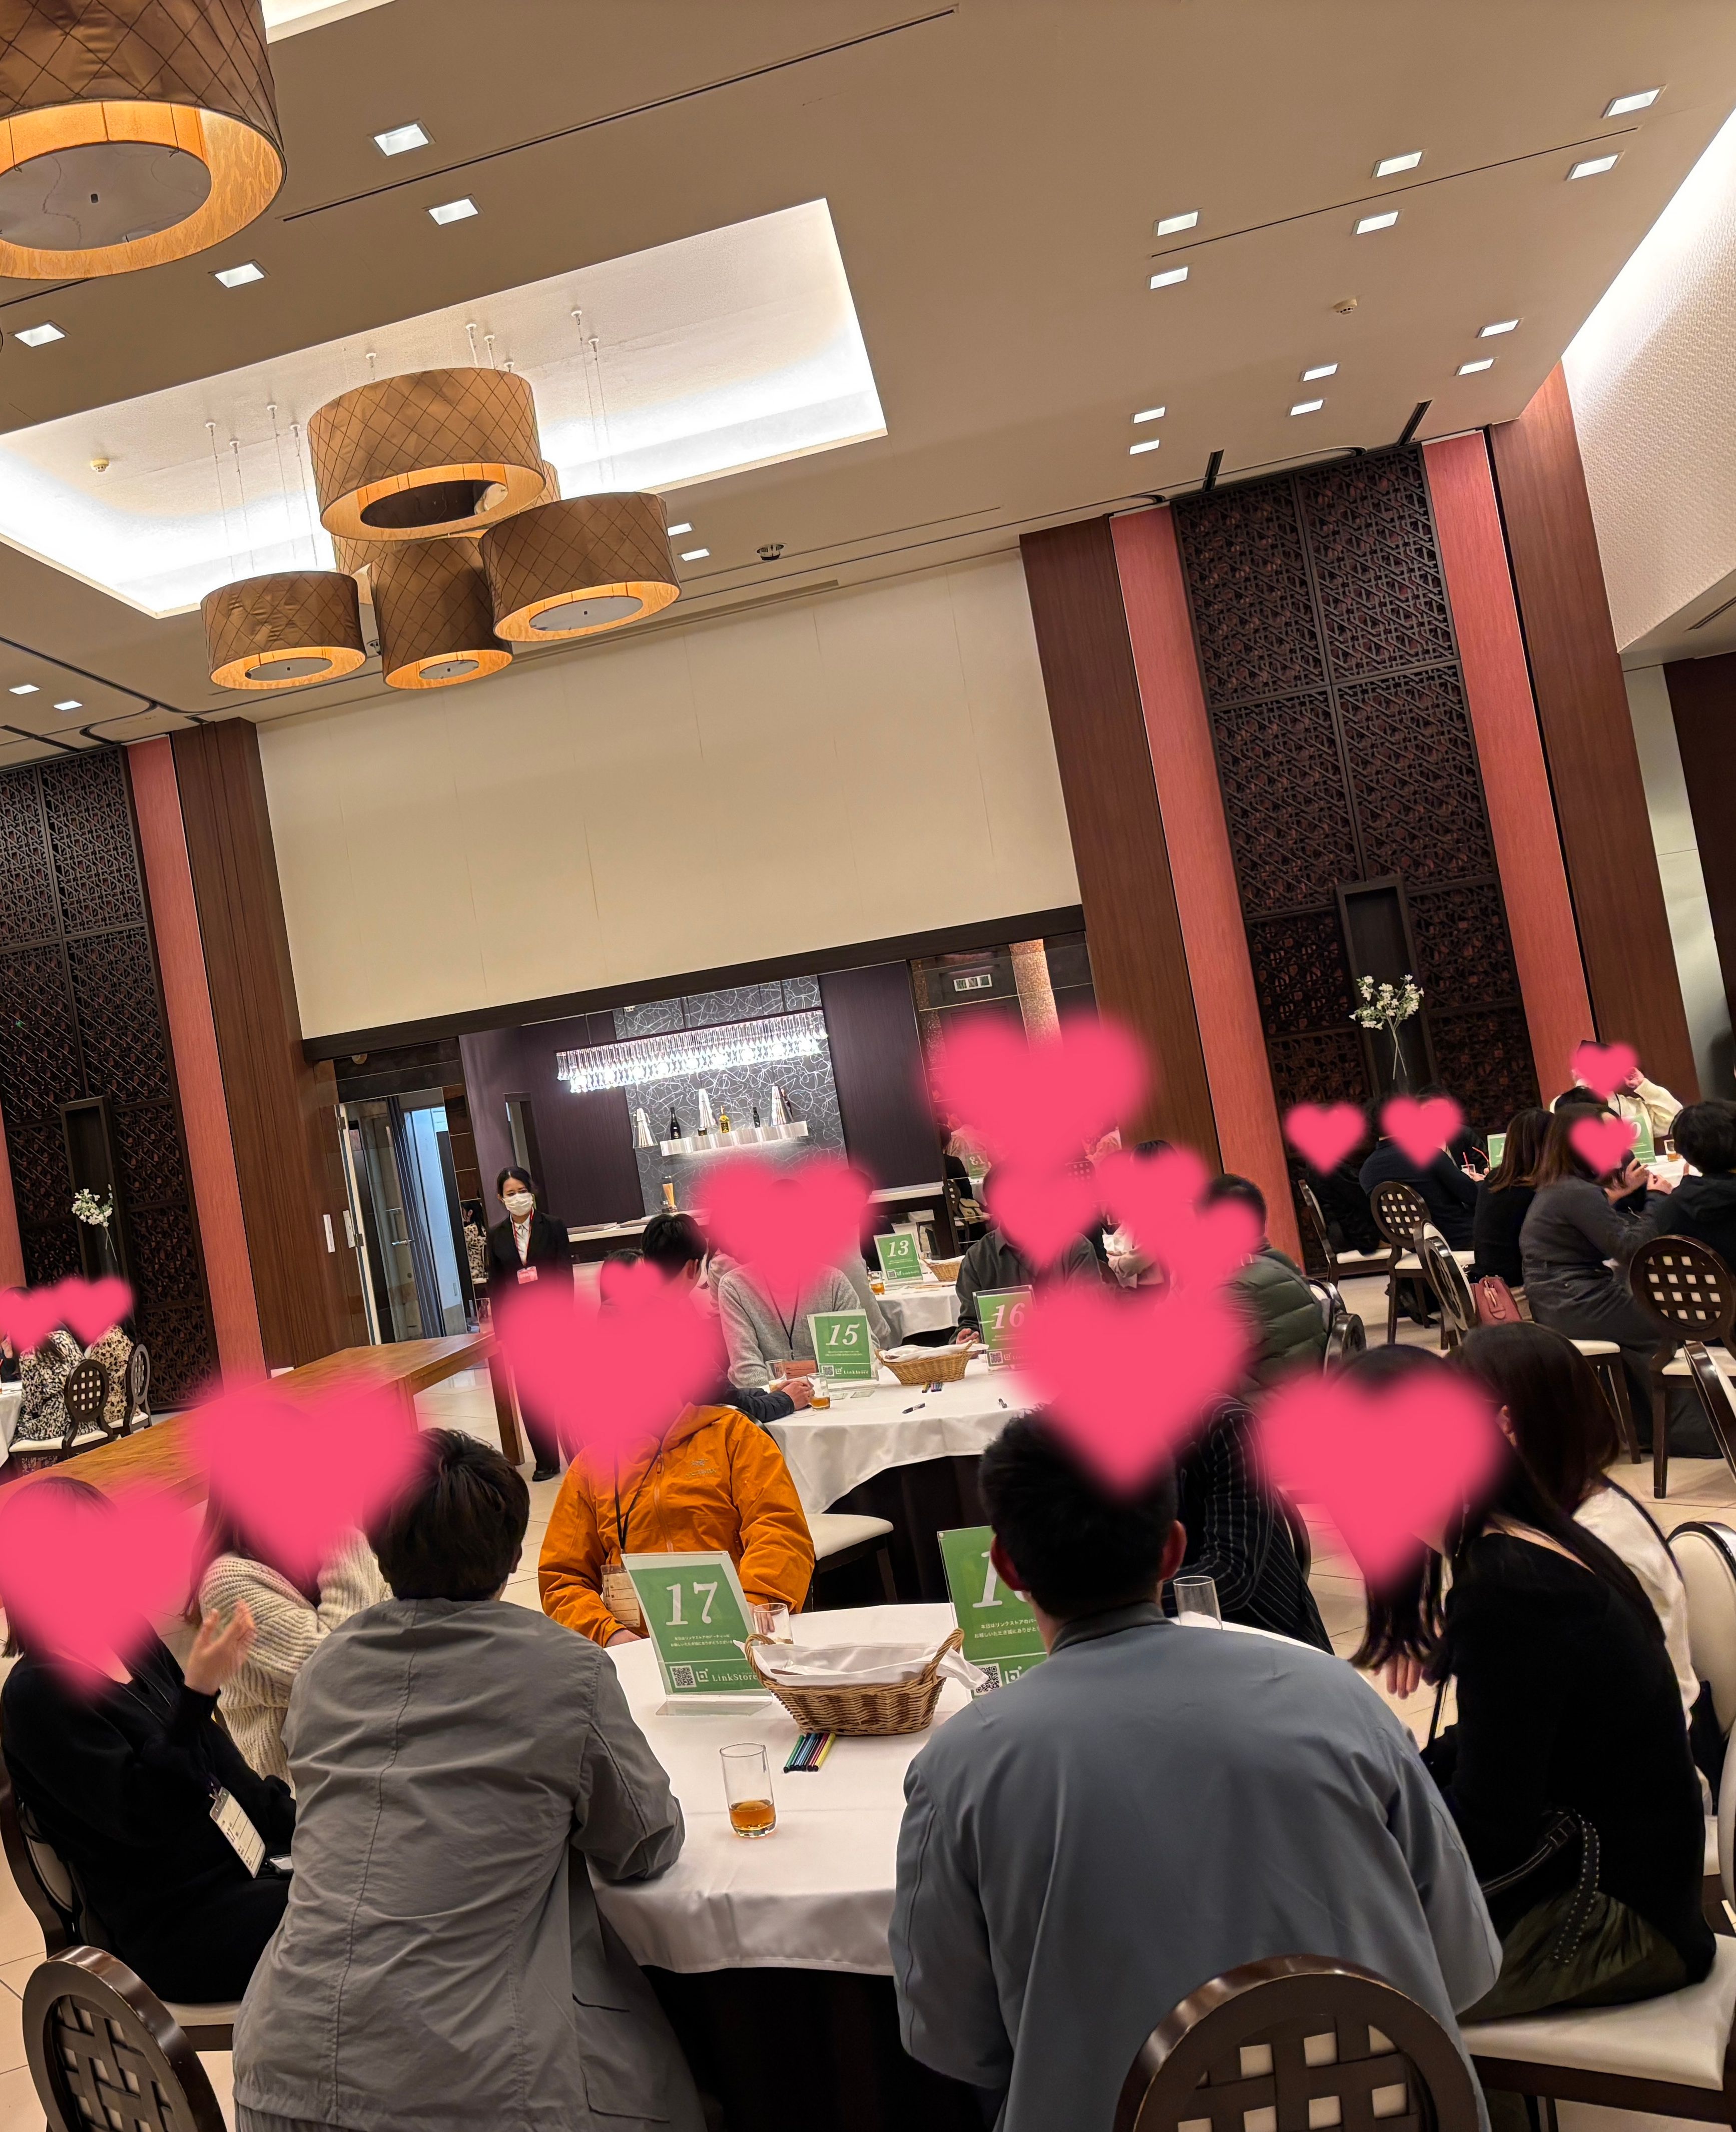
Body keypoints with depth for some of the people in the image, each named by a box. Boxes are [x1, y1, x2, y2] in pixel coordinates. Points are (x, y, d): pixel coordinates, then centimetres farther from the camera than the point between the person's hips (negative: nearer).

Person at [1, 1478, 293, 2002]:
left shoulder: (133, 1636, 7)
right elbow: (143, 1816, -22)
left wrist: (294, 1822, 9)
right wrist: (198, 1693, -31)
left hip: (253, 1857, 7)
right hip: (175, 1924, -7)